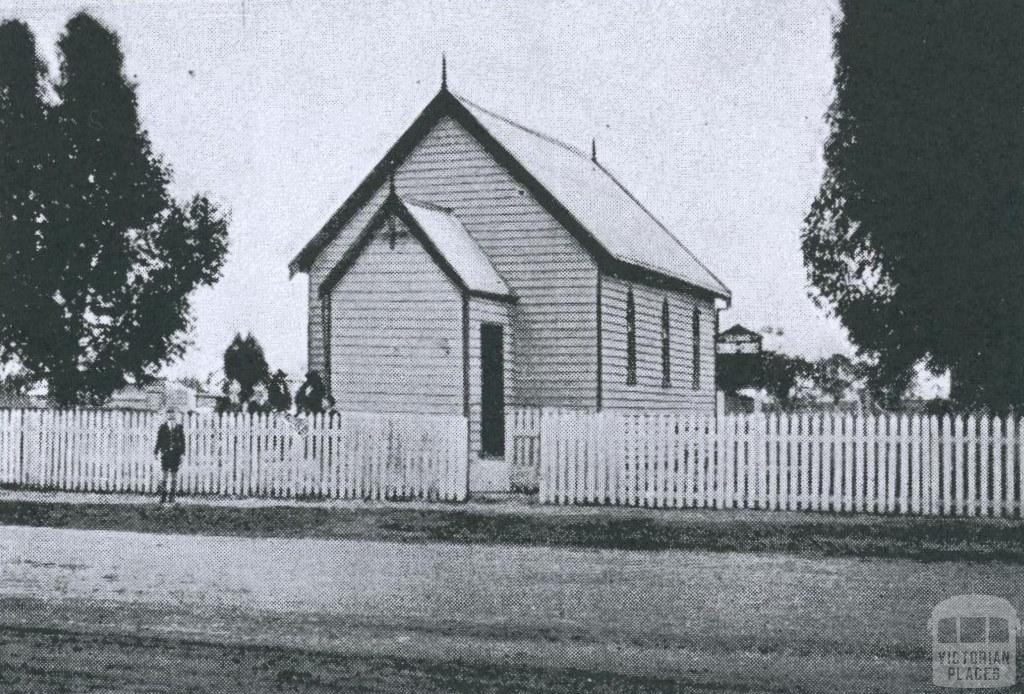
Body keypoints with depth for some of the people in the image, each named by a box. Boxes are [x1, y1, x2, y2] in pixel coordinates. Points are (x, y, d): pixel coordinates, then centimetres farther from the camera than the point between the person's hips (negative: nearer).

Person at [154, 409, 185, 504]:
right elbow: (158, 440, 6)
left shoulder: (179, 428, 5)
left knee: (174, 474, 4)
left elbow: (182, 441, 6)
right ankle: (163, 495, 2)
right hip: (165, 453, -1)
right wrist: (156, 452, 2)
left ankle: (172, 495, 11)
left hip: (176, 454, 1)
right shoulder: (163, 427, 4)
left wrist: (182, 453, 0)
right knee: (165, 473, -5)